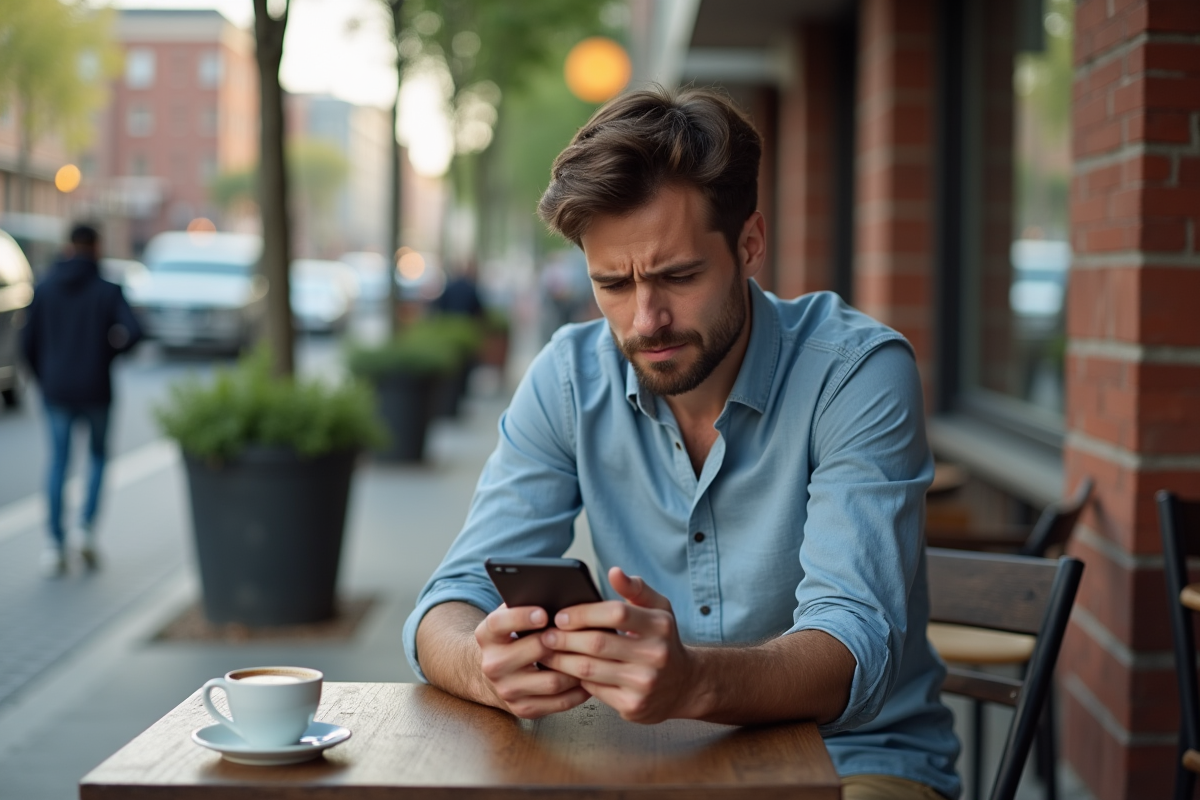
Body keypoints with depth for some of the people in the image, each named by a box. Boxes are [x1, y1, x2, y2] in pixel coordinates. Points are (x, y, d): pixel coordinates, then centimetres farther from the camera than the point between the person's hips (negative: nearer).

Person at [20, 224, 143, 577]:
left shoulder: (44, 288, 2)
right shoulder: (108, 290, -5)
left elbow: (28, 342, 2)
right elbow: (132, 332, -18)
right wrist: (108, 353, 2)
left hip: (57, 391, 2)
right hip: (96, 391, -2)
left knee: (58, 464, 9)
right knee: (98, 456, 18)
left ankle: (56, 546, 4)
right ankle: (87, 528, 4)